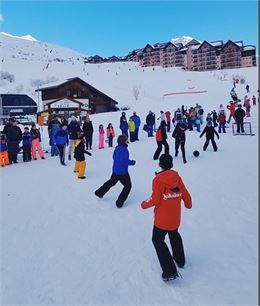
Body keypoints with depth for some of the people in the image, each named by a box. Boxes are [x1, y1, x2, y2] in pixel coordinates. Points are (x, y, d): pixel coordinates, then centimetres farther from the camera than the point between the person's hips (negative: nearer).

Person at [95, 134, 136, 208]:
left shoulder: (117, 148, 1)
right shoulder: (124, 150, -25)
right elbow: (125, 161, -28)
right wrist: (132, 162, -11)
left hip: (115, 170, 8)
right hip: (122, 172, -8)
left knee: (111, 182, 30)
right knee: (128, 186, 10)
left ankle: (99, 193, 42)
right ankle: (119, 202, 10)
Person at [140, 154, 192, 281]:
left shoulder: (157, 180, -17)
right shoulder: (177, 177, -4)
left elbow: (155, 199, -19)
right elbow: (185, 194, 3)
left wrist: (144, 204, 0)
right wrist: (188, 204, 24)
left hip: (162, 218, -5)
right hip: (175, 218, 5)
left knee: (158, 240, 9)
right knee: (174, 235, 30)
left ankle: (170, 271, 1)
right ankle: (180, 260, 45)